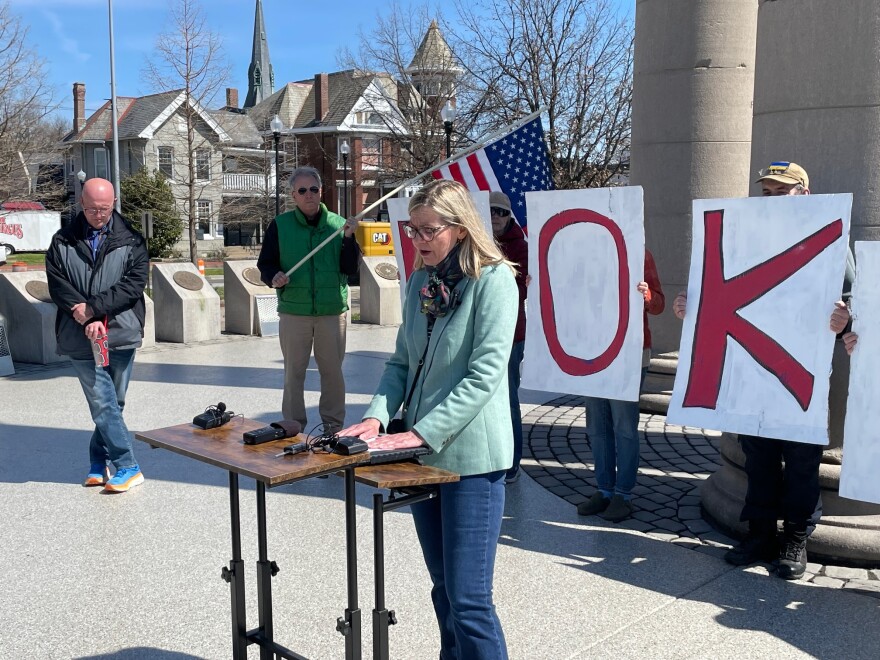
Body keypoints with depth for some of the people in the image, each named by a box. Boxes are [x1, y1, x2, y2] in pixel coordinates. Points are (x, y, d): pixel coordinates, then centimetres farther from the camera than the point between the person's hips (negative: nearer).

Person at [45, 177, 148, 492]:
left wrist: (93, 307, -14)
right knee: (104, 405, -5)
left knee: (112, 405, 9)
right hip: (81, 339, -1)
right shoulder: (63, 242, 6)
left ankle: (98, 464, 24)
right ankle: (127, 467, 2)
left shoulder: (131, 240, 3)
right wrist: (89, 321, -14)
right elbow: (58, 286, -1)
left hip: (122, 336, 1)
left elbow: (134, 283, -7)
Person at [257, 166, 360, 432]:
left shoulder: (338, 224, 3)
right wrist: (274, 278, -15)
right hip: (293, 312, 0)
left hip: (333, 311, 0)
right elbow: (265, 264, 7)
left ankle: (334, 426, 21)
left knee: (332, 371, 7)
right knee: (294, 372, 8)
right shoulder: (280, 225, 2)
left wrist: (348, 238, -15)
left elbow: (351, 268, -1)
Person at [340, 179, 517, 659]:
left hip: (469, 456, -7)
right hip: (424, 454, 7)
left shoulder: (493, 279, -12)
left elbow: (485, 374, -19)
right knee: (443, 587, 18)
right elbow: (403, 361, 11)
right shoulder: (421, 281, 9)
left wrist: (420, 432, -21)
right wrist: (377, 416, -6)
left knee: (468, 599, -3)